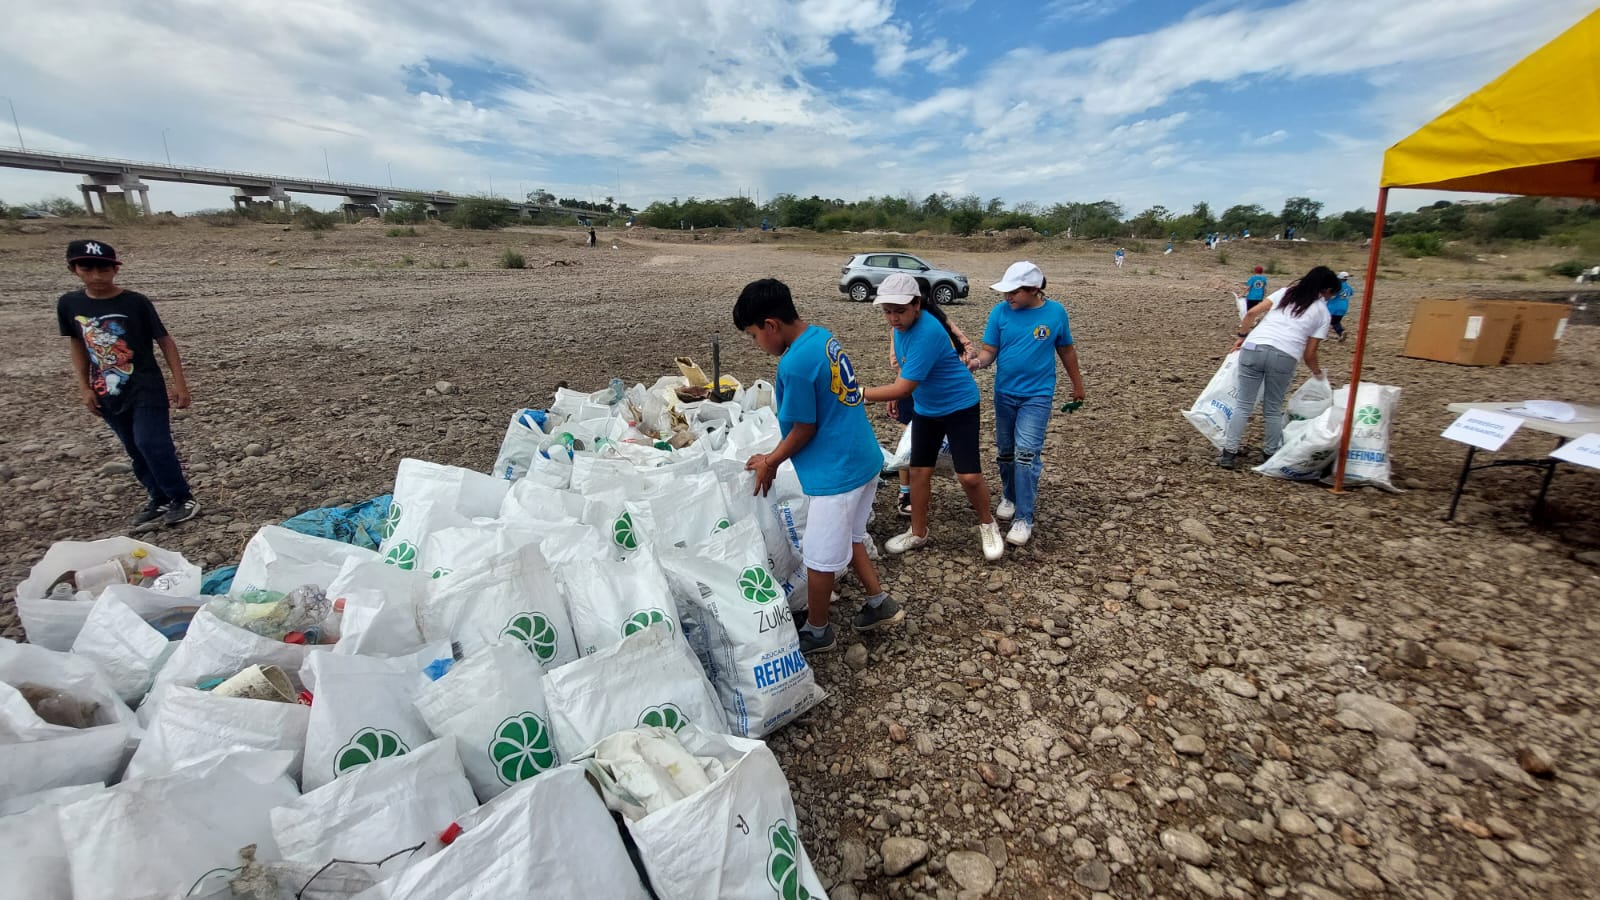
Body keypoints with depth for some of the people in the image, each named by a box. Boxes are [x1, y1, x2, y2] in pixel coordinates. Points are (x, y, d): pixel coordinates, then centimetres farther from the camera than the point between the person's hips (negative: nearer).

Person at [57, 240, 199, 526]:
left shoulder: (136, 302, -9)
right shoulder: (68, 304, 2)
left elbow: (164, 341, -6)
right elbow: (76, 345, 12)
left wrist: (179, 383, -10)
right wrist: (85, 387, 7)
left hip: (146, 390, -5)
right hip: (108, 394, 5)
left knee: (152, 445, -11)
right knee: (136, 451, 12)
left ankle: (183, 499, 2)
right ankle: (159, 498, 24)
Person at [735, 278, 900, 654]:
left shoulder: (795, 363, -24)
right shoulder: (822, 336, 6)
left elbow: (804, 429, -16)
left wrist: (770, 462, 1)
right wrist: (775, 456, 15)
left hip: (836, 471, -9)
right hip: (863, 459, 10)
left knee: (820, 557, 9)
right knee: (848, 538, 26)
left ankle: (817, 631, 29)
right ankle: (880, 604, 38)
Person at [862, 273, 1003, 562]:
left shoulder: (927, 333, -33)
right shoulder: (902, 324, -6)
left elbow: (904, 388, -33)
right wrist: (896, 397, 10)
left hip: (959, 406, -7)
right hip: (925, 409, 7)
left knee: (968, 475, -8)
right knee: (919, 471, 7)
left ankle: (988, 525, 21)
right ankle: (918, 533, 24)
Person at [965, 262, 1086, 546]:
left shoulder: (1055, 312, -7)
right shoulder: (1000, 311, -6)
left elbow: (1066, 350, 6)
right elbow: (989, 351, -6)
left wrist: (1077, 384, 15)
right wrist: (977, 361, -29)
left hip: (1038, 395, -3)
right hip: (1004, 393, 3)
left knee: (1027, 453, -11)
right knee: (1006, 451, 14)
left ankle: (1024, 518, -4)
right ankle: (1009, 496, 38)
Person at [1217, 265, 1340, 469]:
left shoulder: (1285, 292, 21)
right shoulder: (1322, 312, 16)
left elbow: (1252, 313, 8)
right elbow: (1309, 354, 13)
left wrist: (1242, 336, 20)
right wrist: (1318, 373, 30)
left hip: (1254, 348, 1)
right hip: (1284, 357, -1)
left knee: (1243, 405, 6)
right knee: (1273, 409, 15)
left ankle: (1228, 453, 4)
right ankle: (1271, 454, 24)